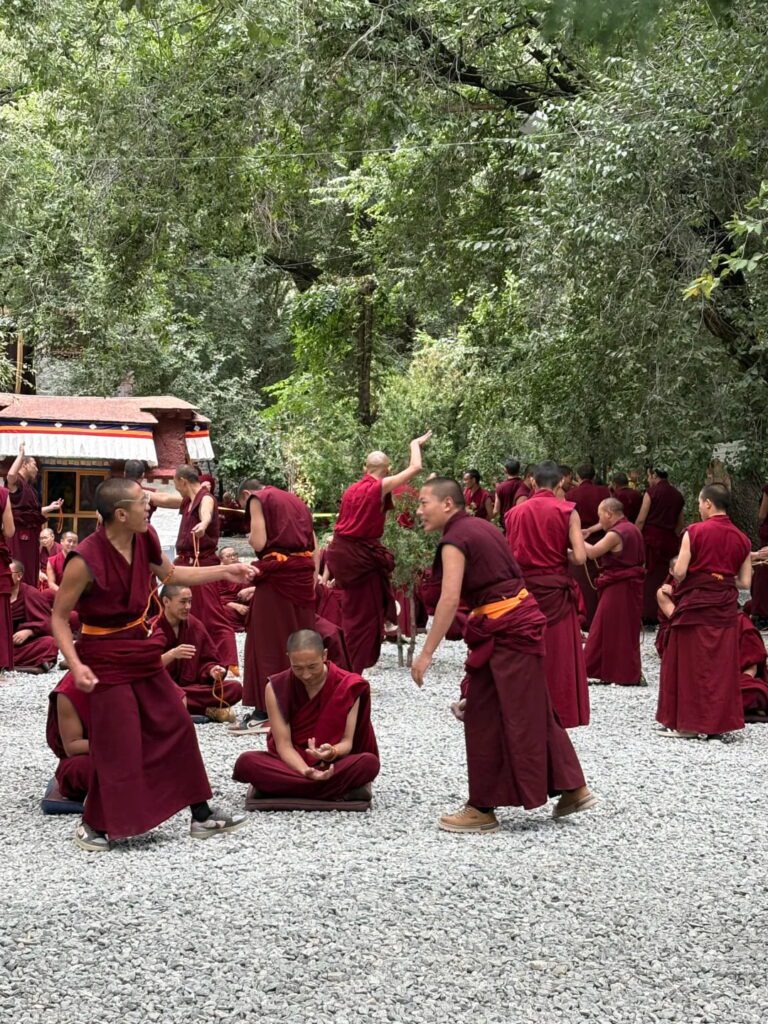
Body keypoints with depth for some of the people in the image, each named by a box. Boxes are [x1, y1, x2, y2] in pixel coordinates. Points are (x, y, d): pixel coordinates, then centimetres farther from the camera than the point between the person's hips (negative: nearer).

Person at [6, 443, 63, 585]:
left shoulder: (29, 486, 19)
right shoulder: (16, 482, -9)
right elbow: (10, 474, -36)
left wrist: (50, 507, 22)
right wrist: (21, 453, -27)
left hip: (30, 535, 10)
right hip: (20, 535, -10)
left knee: (31, 573, 14)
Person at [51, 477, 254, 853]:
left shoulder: (144, 539, -4)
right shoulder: (85, 560, -25)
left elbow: (171, 574, 16)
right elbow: (59, 617, -17)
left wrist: (225, 571, 13)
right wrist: (76, 664, -28)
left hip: (143, 651, 8)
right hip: (106, 659, -8)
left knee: (176, 727, 12)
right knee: (117, 745, -4)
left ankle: (201, 816, 22)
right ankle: (94, 826, 16)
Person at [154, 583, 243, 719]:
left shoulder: (195, 625, 6)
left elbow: (206, 662, 11)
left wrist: (212, 671, -11)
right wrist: (171, 655, -30)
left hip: (191, 686, 4)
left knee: (235, 688, -15)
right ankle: (208, 710, -27)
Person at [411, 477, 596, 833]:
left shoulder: (454, 540, -13)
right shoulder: (477, 526, 14)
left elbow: (450, 599, -22)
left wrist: (426, 653, -22)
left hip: (505, 628, -9)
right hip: (518, 620, 9)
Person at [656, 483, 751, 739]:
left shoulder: (695, 532, -8)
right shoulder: (741, 539, 5)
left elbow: (679, 572, -13)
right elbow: (745, 582, 4)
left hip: (694, 605, -4)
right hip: (725, 609, 4)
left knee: (690, 663, 4)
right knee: (721, 665, 9)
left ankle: (687, 723, 7)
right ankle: (719, 722, 11)